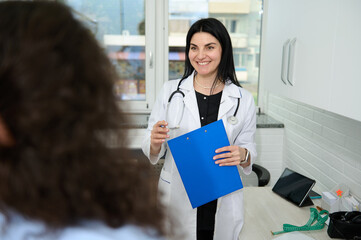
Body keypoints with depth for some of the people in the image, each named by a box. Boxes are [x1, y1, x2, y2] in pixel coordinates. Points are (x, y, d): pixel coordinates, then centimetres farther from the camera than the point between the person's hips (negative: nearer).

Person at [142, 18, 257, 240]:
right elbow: (152, 151, 1)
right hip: (177, 201, 0)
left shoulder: (243, 100, -2)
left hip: (223, 203, 1)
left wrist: (243, 155, -17)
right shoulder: (170, 91, -3)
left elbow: (249, 147, 4)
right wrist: (154, 143, -21)